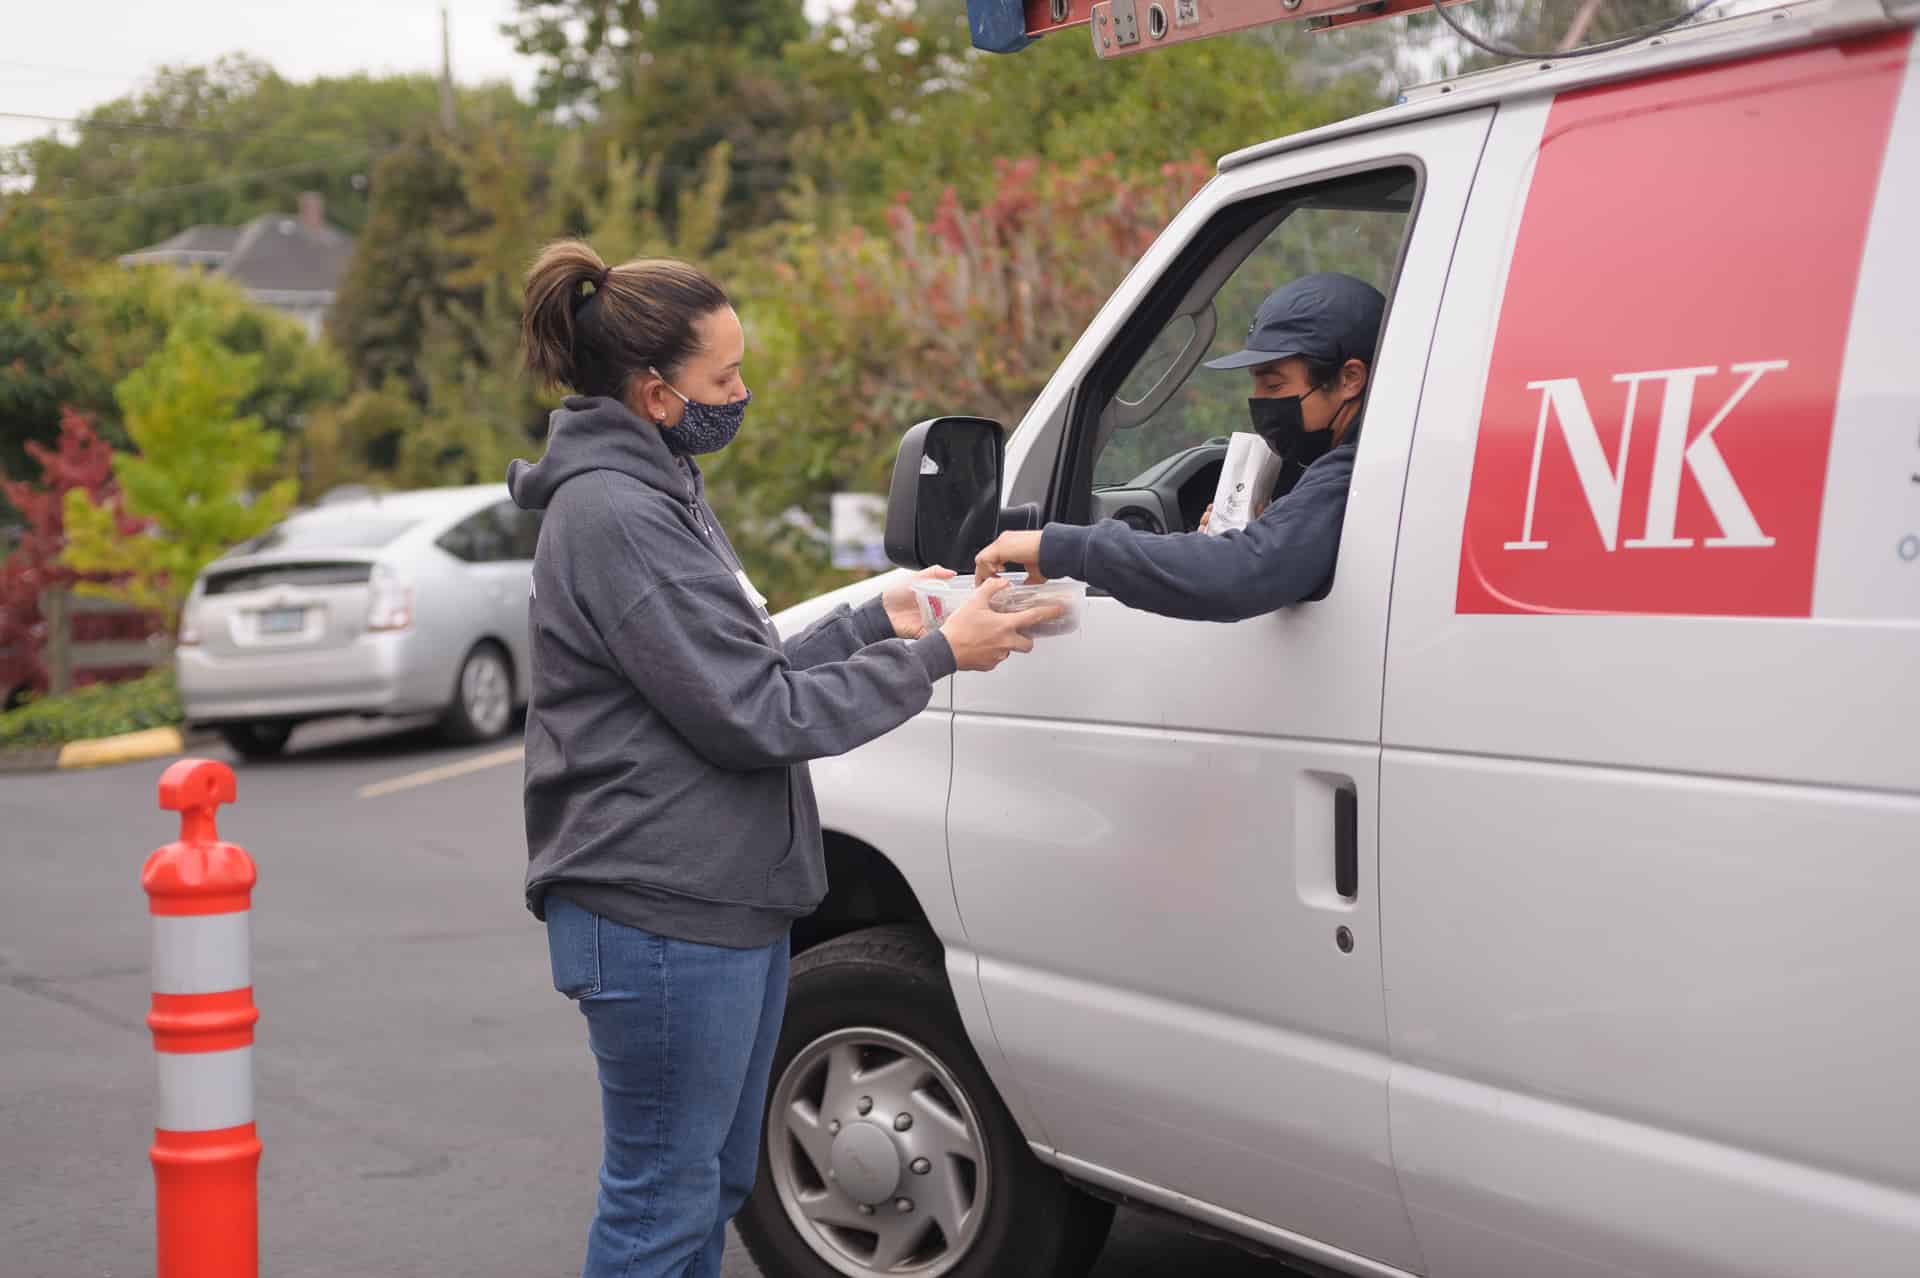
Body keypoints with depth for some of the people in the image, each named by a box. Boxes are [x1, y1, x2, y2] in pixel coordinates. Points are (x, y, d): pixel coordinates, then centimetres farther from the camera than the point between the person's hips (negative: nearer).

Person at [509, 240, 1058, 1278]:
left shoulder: (659, 494, 14)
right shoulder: (615, 516, -19)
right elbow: (757, 716, -20)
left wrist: (875, 623, 7)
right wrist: (935, 655, -14)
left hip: (724, 905, 11)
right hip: (662, 919, -11)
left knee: (714, 1186, 20)